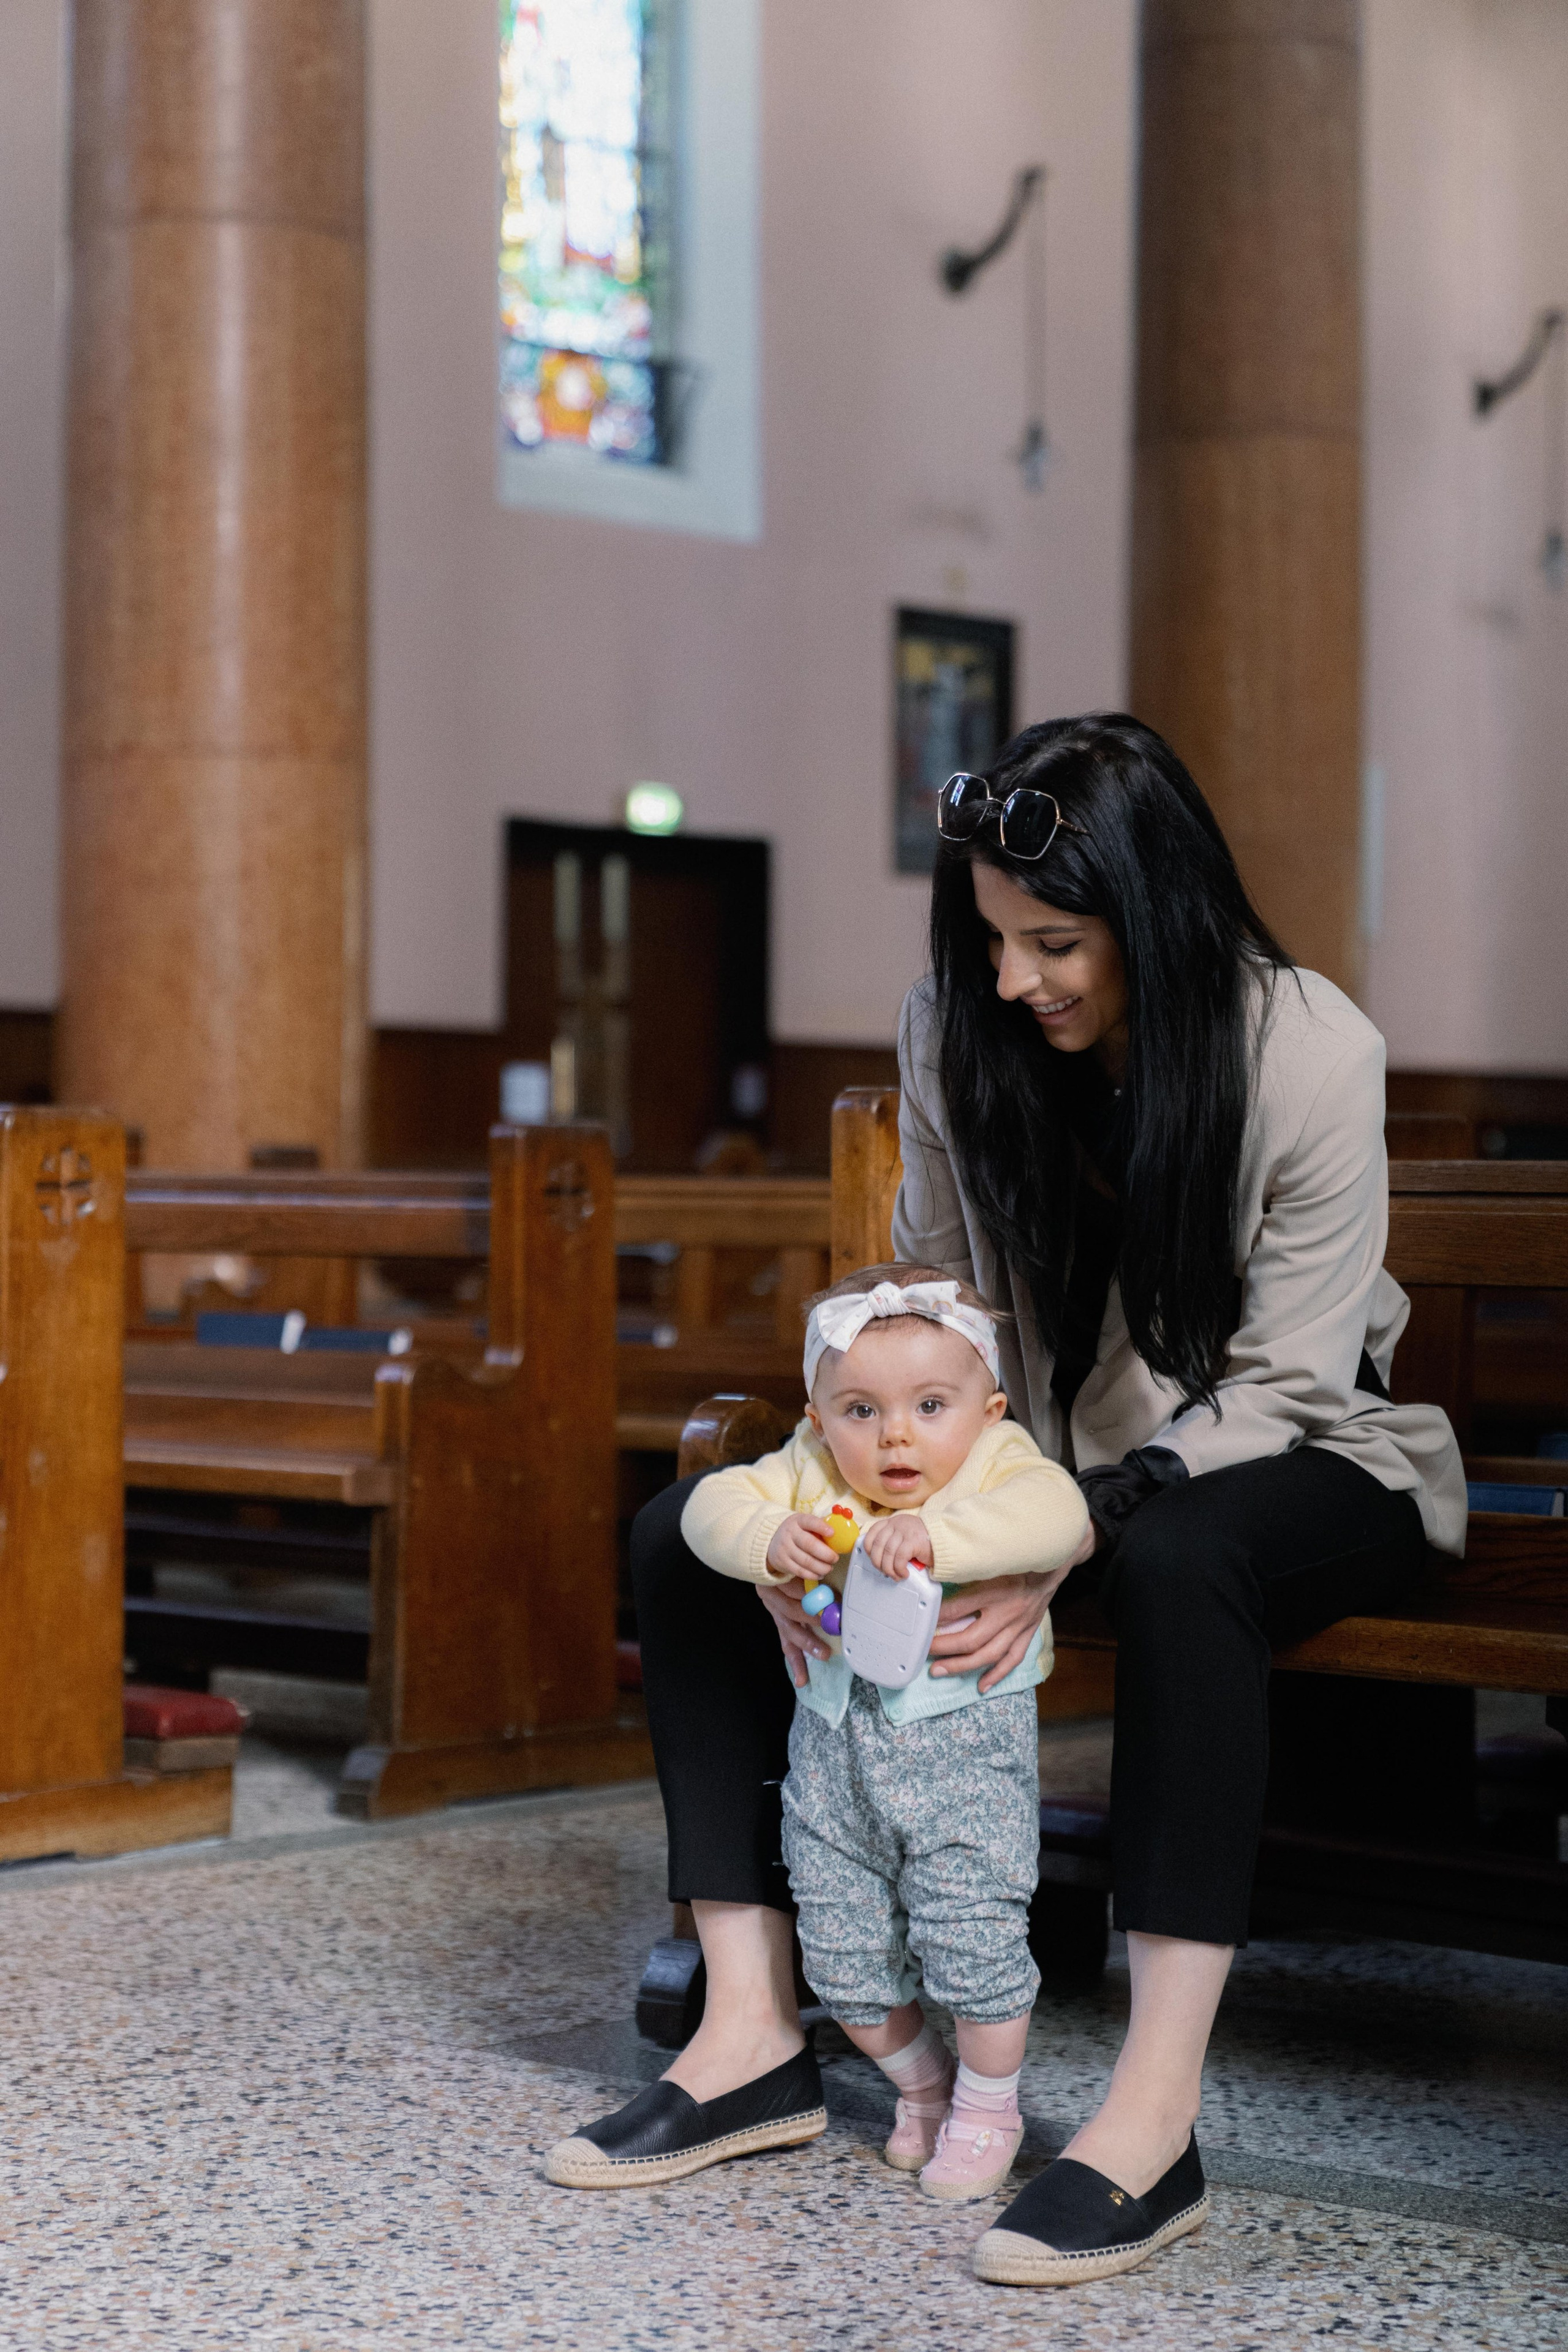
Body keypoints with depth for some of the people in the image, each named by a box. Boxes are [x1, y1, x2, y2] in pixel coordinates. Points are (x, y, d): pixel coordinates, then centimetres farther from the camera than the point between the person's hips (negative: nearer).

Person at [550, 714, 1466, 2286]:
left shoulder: (1309, 1055, -22)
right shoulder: (956, 1032, -8)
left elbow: (1276, 1388, -21)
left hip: (1304, 1464, -5)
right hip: (1046, 1461, 6)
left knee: (1176, 1562, -42)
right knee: (689, 1537, -9)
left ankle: (1155, 2116, -40)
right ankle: (752, 2022, -14)